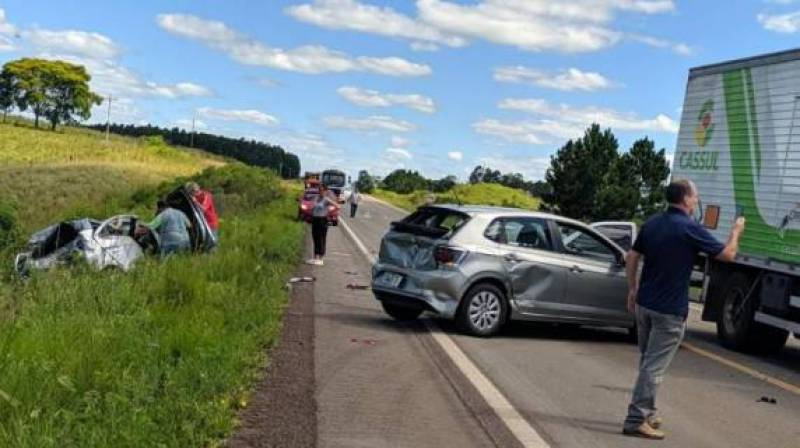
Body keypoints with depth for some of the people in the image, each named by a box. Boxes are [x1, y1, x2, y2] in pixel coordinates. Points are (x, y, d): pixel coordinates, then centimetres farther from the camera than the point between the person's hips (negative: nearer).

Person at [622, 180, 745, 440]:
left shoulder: (652, 224, 7)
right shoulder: (690, 228, -14)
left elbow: (631, 258, 11)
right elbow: (727, 255, -7)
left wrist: (633, 289, 20)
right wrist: (736, 231, 11)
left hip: (644, 304, 7)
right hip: (669, 311, -7)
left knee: (648, 362, 19)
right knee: (654, 367, -5)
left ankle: (646, 413, 28)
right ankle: (636, 420, -5)